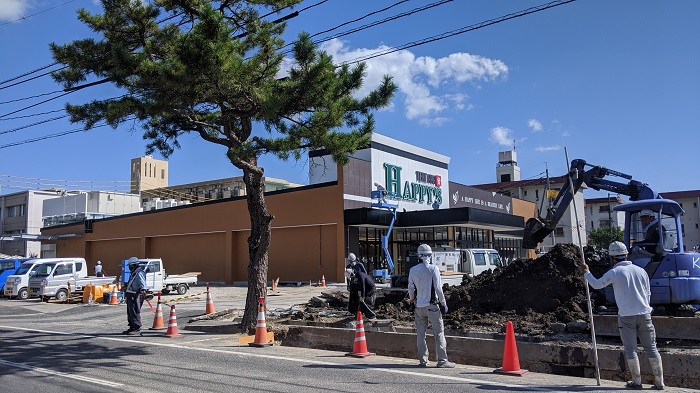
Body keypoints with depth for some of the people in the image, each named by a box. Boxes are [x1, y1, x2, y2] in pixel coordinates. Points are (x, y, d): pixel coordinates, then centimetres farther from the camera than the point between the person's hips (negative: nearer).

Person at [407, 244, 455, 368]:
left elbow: (411, 287, 10)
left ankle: (423, 360, 12)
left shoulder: (413, 270, 3)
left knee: (420, 333, 9)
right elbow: (438, 288, -10)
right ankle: (442, 360, 2)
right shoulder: (433, 269, -8)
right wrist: (444, 303, -1)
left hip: (419, 306, 4)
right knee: (439, 332, 2)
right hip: (432, 305, -4)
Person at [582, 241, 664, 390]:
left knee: (631, 350, 5)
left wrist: (586, 272, 18)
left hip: (626, 316, -4)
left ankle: (637, 381, 10)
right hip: (644, 314, 4)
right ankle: (659, 382, 12)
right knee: (651, 348, 10)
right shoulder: (640, 270, 7)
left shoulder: (614, 272, -7)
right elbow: (648, 294, 14)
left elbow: (596, 284, 3)